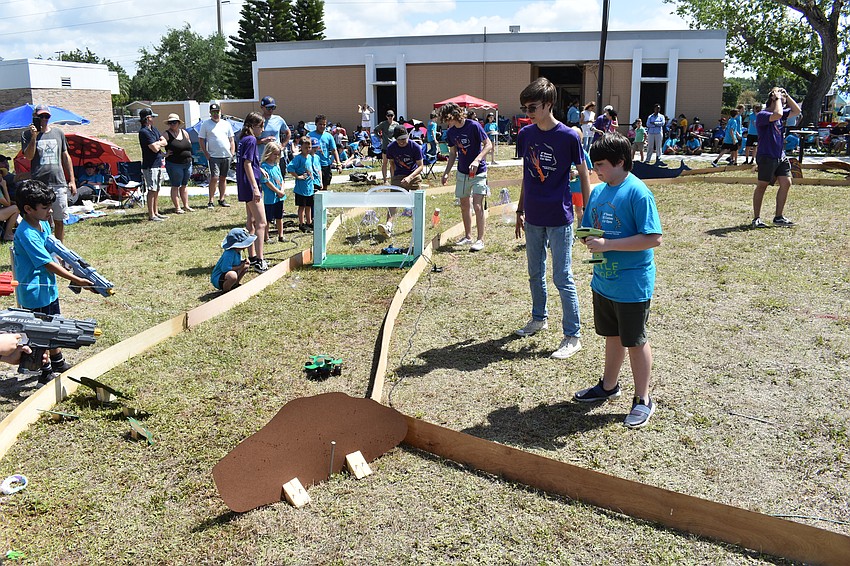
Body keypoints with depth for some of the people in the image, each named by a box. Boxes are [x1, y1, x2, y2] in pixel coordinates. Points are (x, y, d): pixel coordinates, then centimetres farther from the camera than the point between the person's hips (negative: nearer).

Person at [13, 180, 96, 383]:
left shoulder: (44, 224, 2)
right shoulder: (26, 234, -26)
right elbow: (49, 264, -27)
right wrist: (78, 281, -27)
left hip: (49, 286, 9)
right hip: (35, 291, -9)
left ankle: (58, 362, 40)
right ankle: (46, 373, 19)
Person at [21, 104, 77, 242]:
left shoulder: (58, 133, 13)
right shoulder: (27, 134, 5)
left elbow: (66, 156, 16)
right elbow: (28, 157, -6)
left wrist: (72, 180, 11)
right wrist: (34, 137, -15)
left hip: (59, 183, 3)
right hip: (38, 185, -2)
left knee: (59, 220, 6)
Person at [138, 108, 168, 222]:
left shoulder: (154, 129, 14)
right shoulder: (144, 132, -15)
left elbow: (165, 142, 10)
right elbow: (155, 148, -21)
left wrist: (157, 143, -9)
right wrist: (159, 144, 0)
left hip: (158, 164, 9)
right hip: (150, 165, -9)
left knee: (157, 189, 13)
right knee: (152, 190, -7)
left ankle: (156, 213, 21)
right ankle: (151, 215, -3)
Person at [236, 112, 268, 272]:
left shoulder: (244, 139, 14)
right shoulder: (251, 140, -14)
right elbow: (247, 164, -20)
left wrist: (259, 169, 18)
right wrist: (255, 187, -22)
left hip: (245, 187, 11)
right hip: (250, 186, -11)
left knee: (252, 221, 17)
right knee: (261, 223, -10)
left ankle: (252, 257, 25)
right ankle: (259, 261, -11)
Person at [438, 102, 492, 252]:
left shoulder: (473, 126, -15)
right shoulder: (450, 132, 4)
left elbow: (488, 145, -14)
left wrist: (477, 160, -27)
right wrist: (446, 172, 9)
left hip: (478, 172, -6)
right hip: (462, 172, 6)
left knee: (477, 206, -12)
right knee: (464, 205, 12)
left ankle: (480, 240, -5)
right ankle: (468, 236, 26)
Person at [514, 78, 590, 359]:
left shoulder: (568, 137, -12)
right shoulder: (525, 135, 4)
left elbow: (583, 175, -5)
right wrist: (520, 210, 15)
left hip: (559, 219, -6)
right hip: (533, 217, 6)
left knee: (562, 278, -2)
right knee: (535, 274, 18)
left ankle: (573, 336, 8)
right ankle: (539, 318, 38)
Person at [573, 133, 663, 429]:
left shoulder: (638, 192, -18)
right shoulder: (598, 191, 6)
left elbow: (653, 238, -24)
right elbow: (587, 228, 17)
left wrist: (608, 244, -25)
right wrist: (589, 238, -7)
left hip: (632, 285, -7)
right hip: (603, 280, 7)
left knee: (635, 341, 6)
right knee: (612, 335, 22)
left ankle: (642, 399, 21)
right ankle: (609, 386, 39)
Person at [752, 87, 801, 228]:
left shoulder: (780, 113, 14)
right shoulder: (762, 115, -13)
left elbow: (797, 111, 19)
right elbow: (778, 114, -30)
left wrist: (786, 95, 10)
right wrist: (778, 98, -16)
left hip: (780, 156, 8)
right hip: (766, 157, -8)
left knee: (786, 183, 1)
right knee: (762, 186, -1)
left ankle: (778, 217, 9)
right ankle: (756, 219, 7)